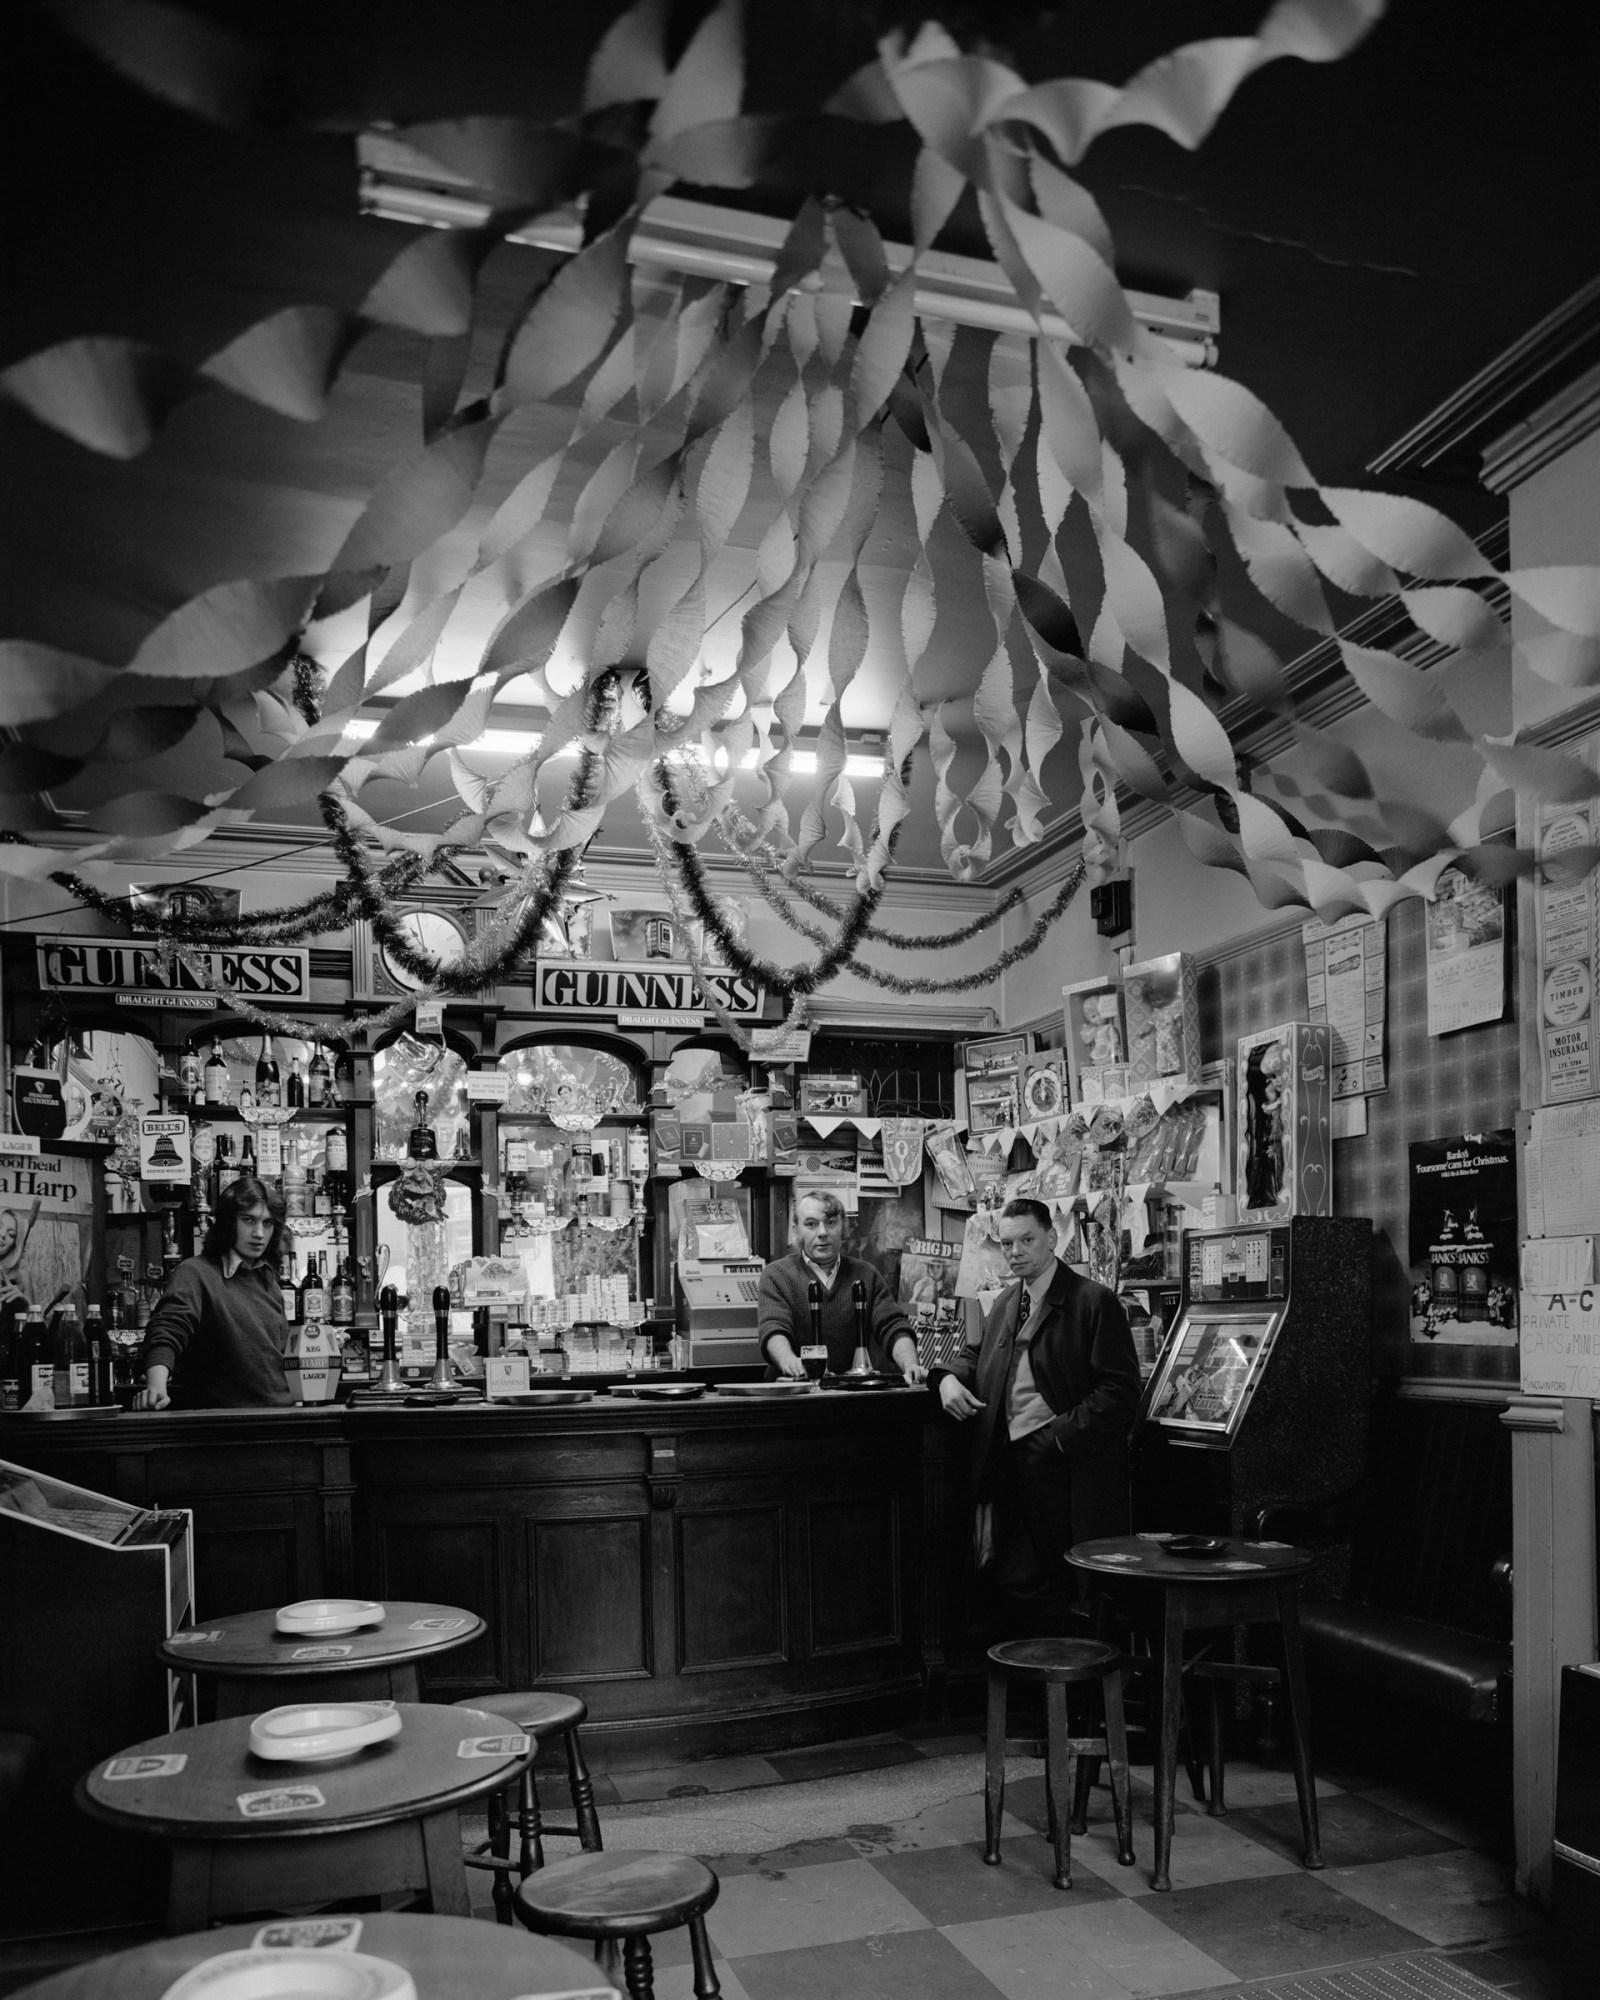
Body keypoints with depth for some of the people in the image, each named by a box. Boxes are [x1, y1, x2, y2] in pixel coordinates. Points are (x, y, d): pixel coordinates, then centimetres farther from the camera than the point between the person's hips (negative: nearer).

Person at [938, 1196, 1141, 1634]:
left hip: (1068, 1464, -6)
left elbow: (1120, 1389, -11)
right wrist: (951, 1378, 5)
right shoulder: (1005, 1303, 16)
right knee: (1016, 1583, 3)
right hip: (1010, 1462, 6)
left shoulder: (1095, 1302, -6)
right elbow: (974, 1354, 29)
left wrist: (1059, 1436, -18)